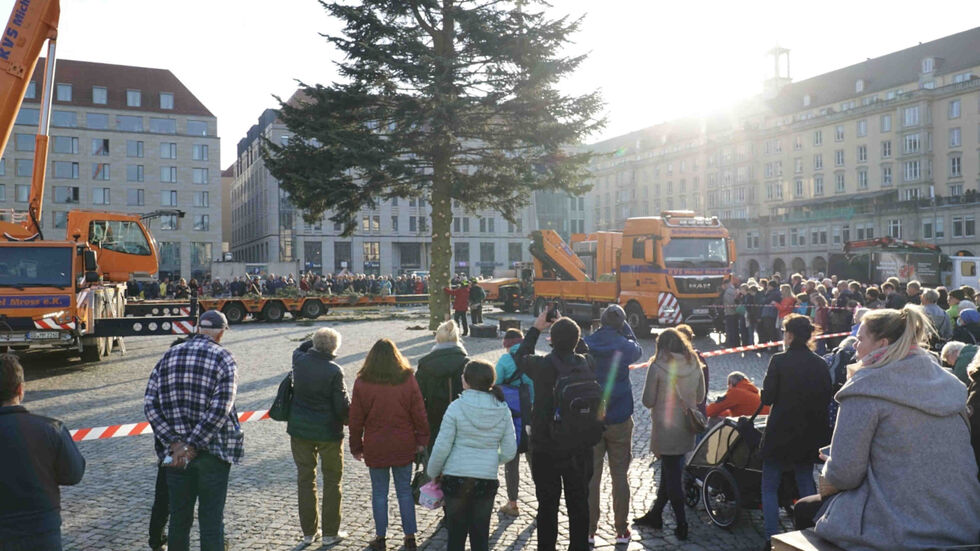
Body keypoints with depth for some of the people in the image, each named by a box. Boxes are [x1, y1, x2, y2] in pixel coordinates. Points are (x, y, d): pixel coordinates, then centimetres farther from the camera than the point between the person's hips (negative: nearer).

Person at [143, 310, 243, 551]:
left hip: (175, 452, 4)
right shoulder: (223, 358, -7)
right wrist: (192, 446, -14)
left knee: (179, 518, 15)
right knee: (211, 520, 5)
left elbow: (150, 404, -1)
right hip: (213, 452, -4)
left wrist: (174, 443, -7)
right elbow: (219, 410, -19)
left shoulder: (169, 356, 6)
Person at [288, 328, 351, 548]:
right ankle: (330, 533, 15)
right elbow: (343, 404, -13)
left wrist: (315, 341, 12)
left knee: (305, 479, 15)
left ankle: (309, 531, 23)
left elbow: (299, 349, 21)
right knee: (332, 481, 10)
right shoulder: (334, 371, -18)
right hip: (328, 431, -4)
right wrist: (347, 420, 6)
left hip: (299, 430, 4)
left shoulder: (299, 361, -6)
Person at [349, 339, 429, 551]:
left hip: (375, 448, -1)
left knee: (379, 492, 11)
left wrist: (356, 446, 8)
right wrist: (422, 440, 8)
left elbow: (356, 419, -1)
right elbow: (419, 413, -1)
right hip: (403, 446, 1)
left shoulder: (362, 383, -6)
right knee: (405, 491, 11)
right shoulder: (408, 379, -5)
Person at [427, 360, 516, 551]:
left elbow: (442, 447, -9)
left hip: (456, 479, -2)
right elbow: (509, 451, 2)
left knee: (456, 535, 11)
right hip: (487, 480, 3)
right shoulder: (503, 410, -1)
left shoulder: (456, 407, -11)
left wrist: (433, 473, 6)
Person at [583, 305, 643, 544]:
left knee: (591, 475, 8)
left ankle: (589, 529, 13)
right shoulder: (625, 347, -7)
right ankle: (622, 531, 16)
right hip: (619, 419, 0)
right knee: (620, 475, 9)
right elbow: (638, 350, 16)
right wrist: (625, 328, 17)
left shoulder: (584, 346, -6)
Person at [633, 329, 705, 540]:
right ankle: (655, 515, 32)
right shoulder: (695, 364, 0)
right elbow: (700, 396, 8)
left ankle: (682, 525, 9)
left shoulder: (657, 366, -14)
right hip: (686, 428, 5)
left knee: (672, 476, 5)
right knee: (669, 472, 18)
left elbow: (648, 401, -12)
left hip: (666, 429, -5)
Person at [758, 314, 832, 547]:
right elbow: (826, 399, 5)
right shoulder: (820, 364, -1)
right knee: (807, 484, 19)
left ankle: (772, 537, 4)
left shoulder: (779, 361, -14)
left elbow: (767, 398, -13)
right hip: (810, 434, 5)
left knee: (769, 487, 7)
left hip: (781, 434, -4)